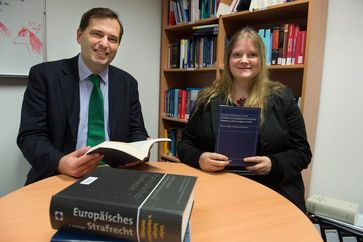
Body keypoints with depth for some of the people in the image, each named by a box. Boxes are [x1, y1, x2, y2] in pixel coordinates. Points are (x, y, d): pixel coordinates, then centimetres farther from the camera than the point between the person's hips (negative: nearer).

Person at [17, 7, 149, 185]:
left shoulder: (127, 83, 7)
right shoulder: (45, 75, -1)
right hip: (61, 177, -2)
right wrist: (60, 162, -25)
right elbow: (30, 135, -5)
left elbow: (136, 131, 7)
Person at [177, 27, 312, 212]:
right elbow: (185, 144, 7)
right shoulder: (208, 99, 5)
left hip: (274, 193, 1)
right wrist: (199, 159, -15)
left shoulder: (282, 98, 3)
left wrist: (273, 164, -15)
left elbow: (302, 152, 5)